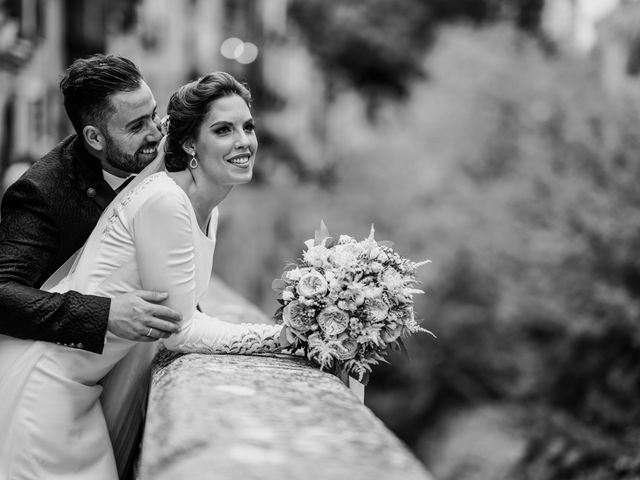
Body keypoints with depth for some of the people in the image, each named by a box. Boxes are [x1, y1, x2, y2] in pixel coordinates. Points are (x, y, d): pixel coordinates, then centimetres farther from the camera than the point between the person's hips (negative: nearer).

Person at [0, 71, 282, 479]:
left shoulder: (208, 212, 7)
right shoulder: (162, 199, -21)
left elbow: (182, 314, 11)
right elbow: (179, 332, -18)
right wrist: (278, 337, -14)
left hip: (81, 384, 9)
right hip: (42, 380, -9)